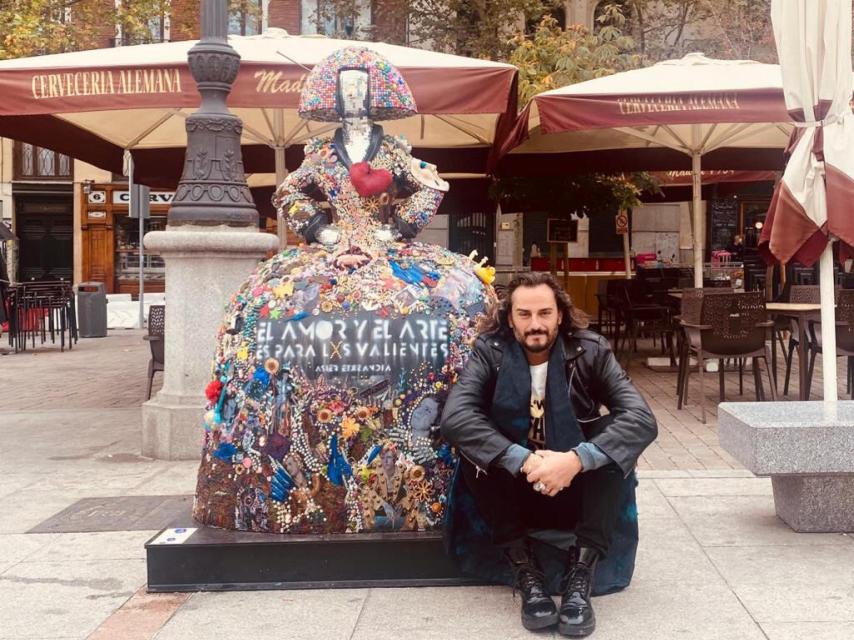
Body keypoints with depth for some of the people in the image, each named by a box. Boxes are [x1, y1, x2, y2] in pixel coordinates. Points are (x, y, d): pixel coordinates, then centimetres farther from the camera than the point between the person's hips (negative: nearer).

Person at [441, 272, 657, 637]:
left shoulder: (591, 352, -9)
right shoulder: (489, 352, -9)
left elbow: (642, 420, -22)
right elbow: (454, 418, -26)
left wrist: (577, 459, -37)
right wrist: (522, 460, -37)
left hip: (577, 491, 0)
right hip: (514, 492, 0)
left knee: (613, 434, -25)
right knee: (471, 447, -26)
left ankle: (581, 572, -24)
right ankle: (524, 568, -22)